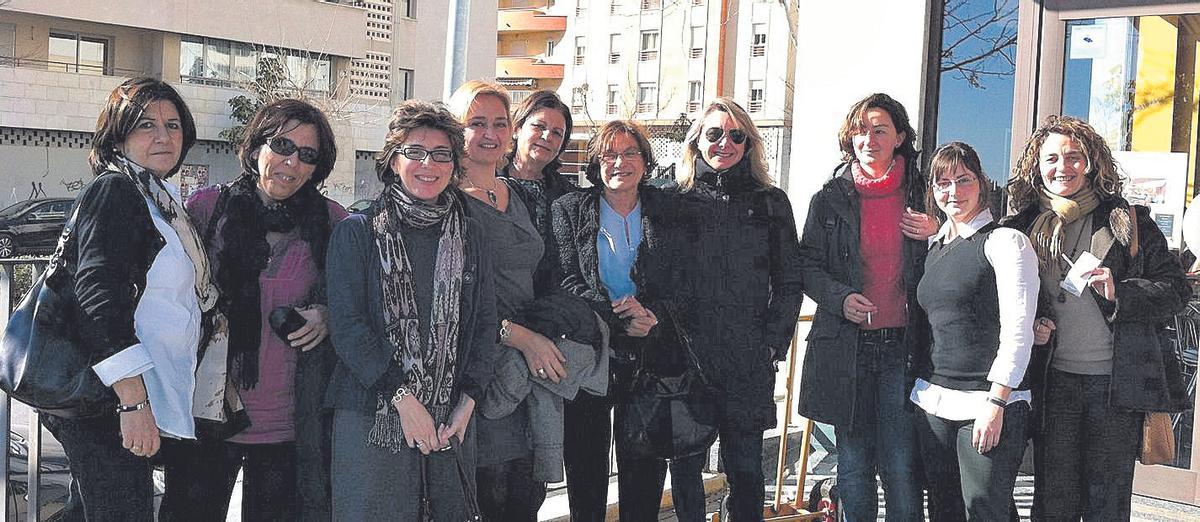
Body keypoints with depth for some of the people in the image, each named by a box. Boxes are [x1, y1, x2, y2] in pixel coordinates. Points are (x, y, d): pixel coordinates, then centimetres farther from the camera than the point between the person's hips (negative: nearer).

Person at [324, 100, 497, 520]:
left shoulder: (470, 237, 12)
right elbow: (346, 324, -7)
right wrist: (403, 397, -13)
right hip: (371, 417, -3)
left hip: (452, 420, 4)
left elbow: (483, 324, 10)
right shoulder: (356, 232, 1)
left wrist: (467, 400, -3)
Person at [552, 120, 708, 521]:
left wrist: (651, 314, -16)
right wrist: (616, 317, -19)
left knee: (644, 465, 6)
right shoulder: (570, 210, 4)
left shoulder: (667, 213, 8)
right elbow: (566, 282, -6)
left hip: (651, 359, 1)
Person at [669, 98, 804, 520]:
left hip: (748, 359, 0)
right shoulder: (676, 200, 6)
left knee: (745, 468, 3)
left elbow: (789, 282, 8)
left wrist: (774, 343, 0)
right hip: (686, 354, 0)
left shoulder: (771, 203, 8)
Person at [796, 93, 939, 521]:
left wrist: (937, 237, -9)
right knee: (853, 462, 9)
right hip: (846, 347, 1)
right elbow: (807, 265, 7)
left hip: (902, 345, -1)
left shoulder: (922, 195, 5)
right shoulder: (830, 199, 6)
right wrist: (839, 297, -10)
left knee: (901, 466, -3)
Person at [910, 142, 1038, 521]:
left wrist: (996, 404, -16)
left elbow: (1018, 332, -11)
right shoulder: (933, 248, 16)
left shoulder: (1006, 241, -5)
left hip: (988, 403, -7)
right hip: (933, 402, 7)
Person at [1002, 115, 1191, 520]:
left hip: (1118, 383, -1)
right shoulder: (1021, 229, 8)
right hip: (1053, 383, 2)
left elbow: (1176, 290, 0)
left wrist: (1119, 294, -16)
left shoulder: (1128, 222, 2)